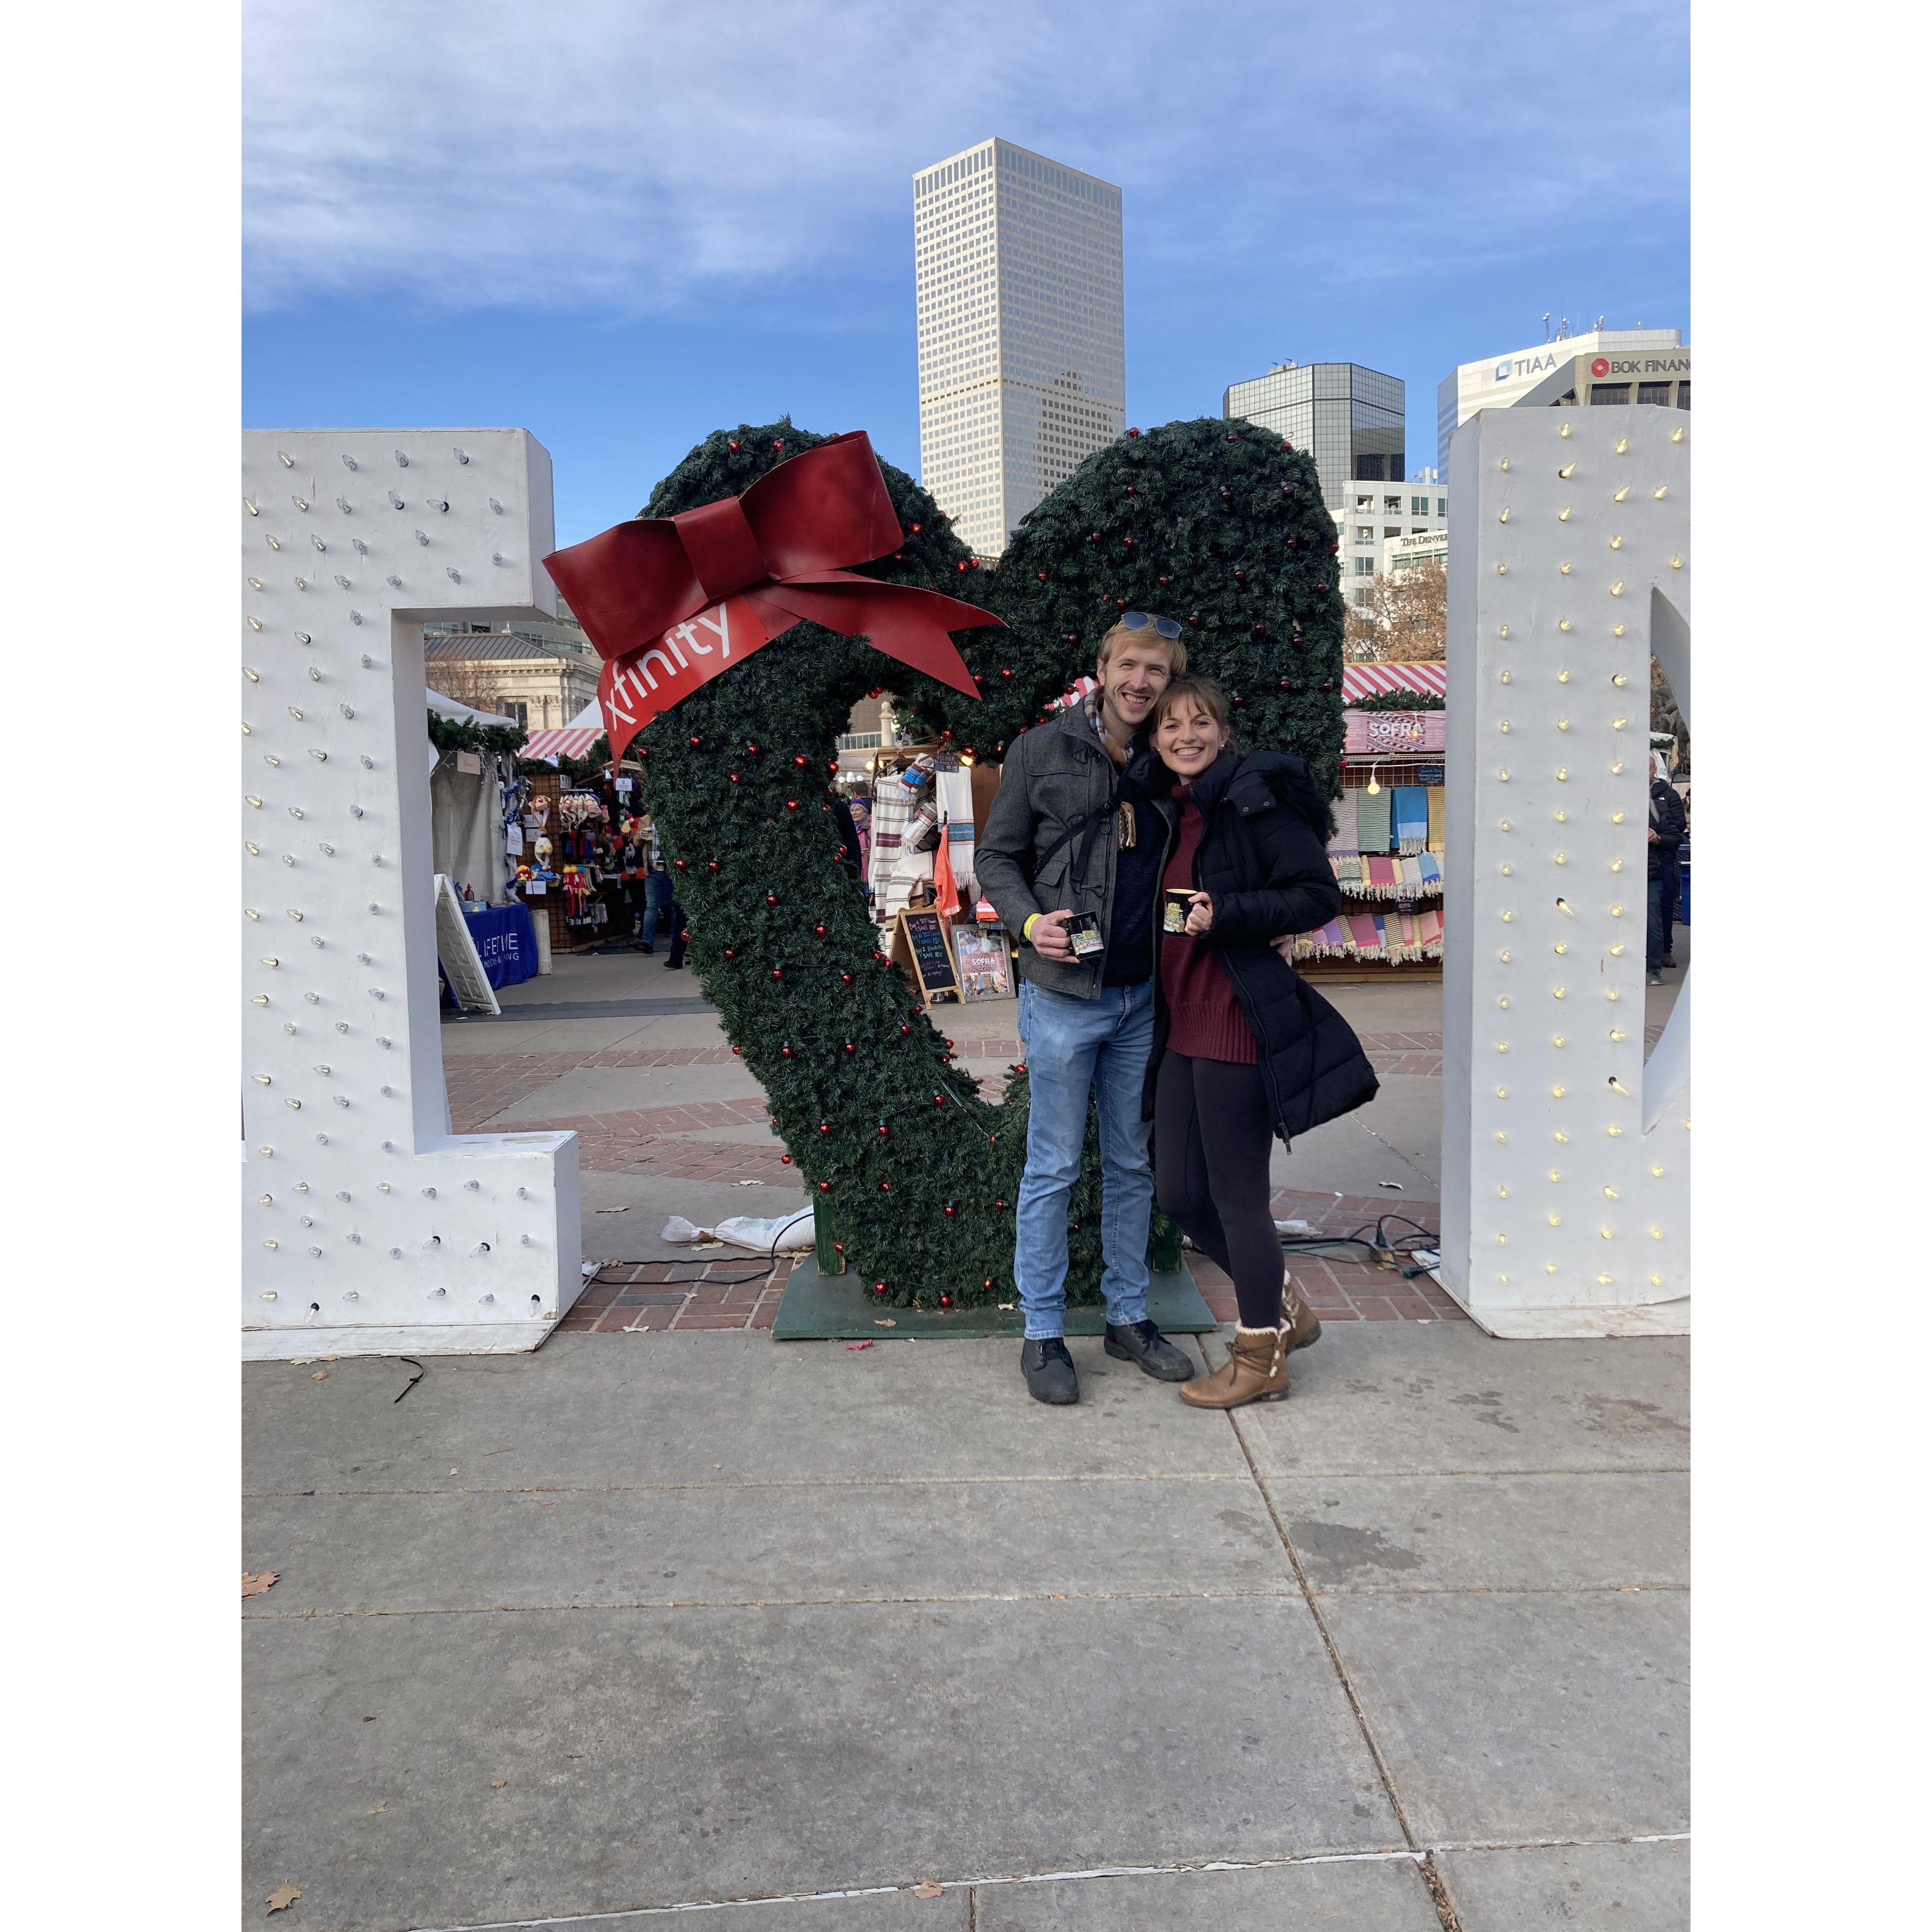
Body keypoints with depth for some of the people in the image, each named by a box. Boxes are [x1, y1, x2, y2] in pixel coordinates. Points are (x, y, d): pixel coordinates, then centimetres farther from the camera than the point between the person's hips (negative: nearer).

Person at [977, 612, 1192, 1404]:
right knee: (1053, 1167, 2)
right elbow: (996, 856, 2)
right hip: (1064, 991, -4)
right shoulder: (1041, 751, 0)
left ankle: (1128, 1315, 27)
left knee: (1133, 1164, 13)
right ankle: (1043, 1333, 14)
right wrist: (1029, 921, -16)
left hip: (1144, 995, 4)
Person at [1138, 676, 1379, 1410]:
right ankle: (1284, 1310, 34)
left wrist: (1229, 914, -21)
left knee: (1236, 1194, 1)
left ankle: (1261, 1358, 21)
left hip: (1238, 1023, -8)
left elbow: (1321, 895, -12)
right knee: (1181, 1195, 12)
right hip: (1181, 1026, 8)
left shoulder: (1254, 798, -8)